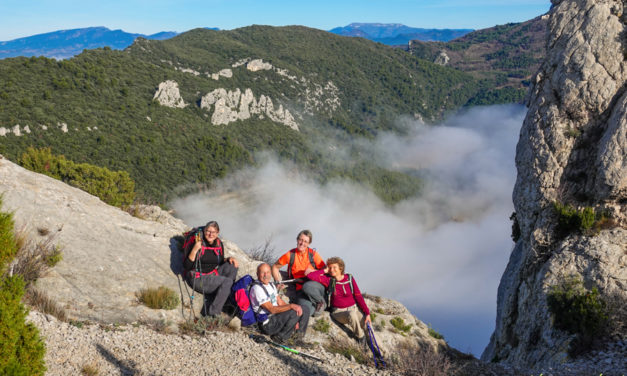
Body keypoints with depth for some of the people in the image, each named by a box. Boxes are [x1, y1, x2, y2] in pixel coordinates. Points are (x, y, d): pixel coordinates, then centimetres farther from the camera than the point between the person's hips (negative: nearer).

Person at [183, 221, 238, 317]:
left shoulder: (219, 244, 3)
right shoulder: (196, 243, -14)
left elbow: (220, 263, 16)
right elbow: (186, 267, -18)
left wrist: (228, 259, -5)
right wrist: (194, 250, -29)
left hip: (213, 274, 6)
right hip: (198, 279, -6)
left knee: (232, 267, -13)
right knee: (227, 281, -23)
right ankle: (212, 311, -18)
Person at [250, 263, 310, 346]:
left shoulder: (271, 285, 13)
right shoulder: (257, 288, -18)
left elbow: (280, 302, 13)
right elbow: (272, 309, -22)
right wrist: (291, 306, -24)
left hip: (277, 317, 9)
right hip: (268, 324, -9)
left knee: (305, 310, 3)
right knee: (294, 313, -28)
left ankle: (299, 339, 4)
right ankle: (279, 337, -11)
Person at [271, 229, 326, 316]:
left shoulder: (313, 254, -3)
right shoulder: (290, 255, -2)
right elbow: (275, 267, 10)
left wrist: (312, 271, -16)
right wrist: (279, 282, -2)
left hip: (315, 285, -1)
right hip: (300, 290, 1)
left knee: (307, 286, -38)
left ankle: (321, 302, -8)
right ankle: (315, 306, 11)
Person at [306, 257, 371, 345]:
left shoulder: (349, 279, -2)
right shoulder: (328, 280, -4)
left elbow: (358, 296, -3)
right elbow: (310, 276, -14)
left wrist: (367, 313, -10)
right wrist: (325, 271, -5)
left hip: (354, 308, 2)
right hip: (339, 311, -2)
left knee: (367, 325, -24)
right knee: (352, 314, -36)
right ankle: (360, 337, -11)